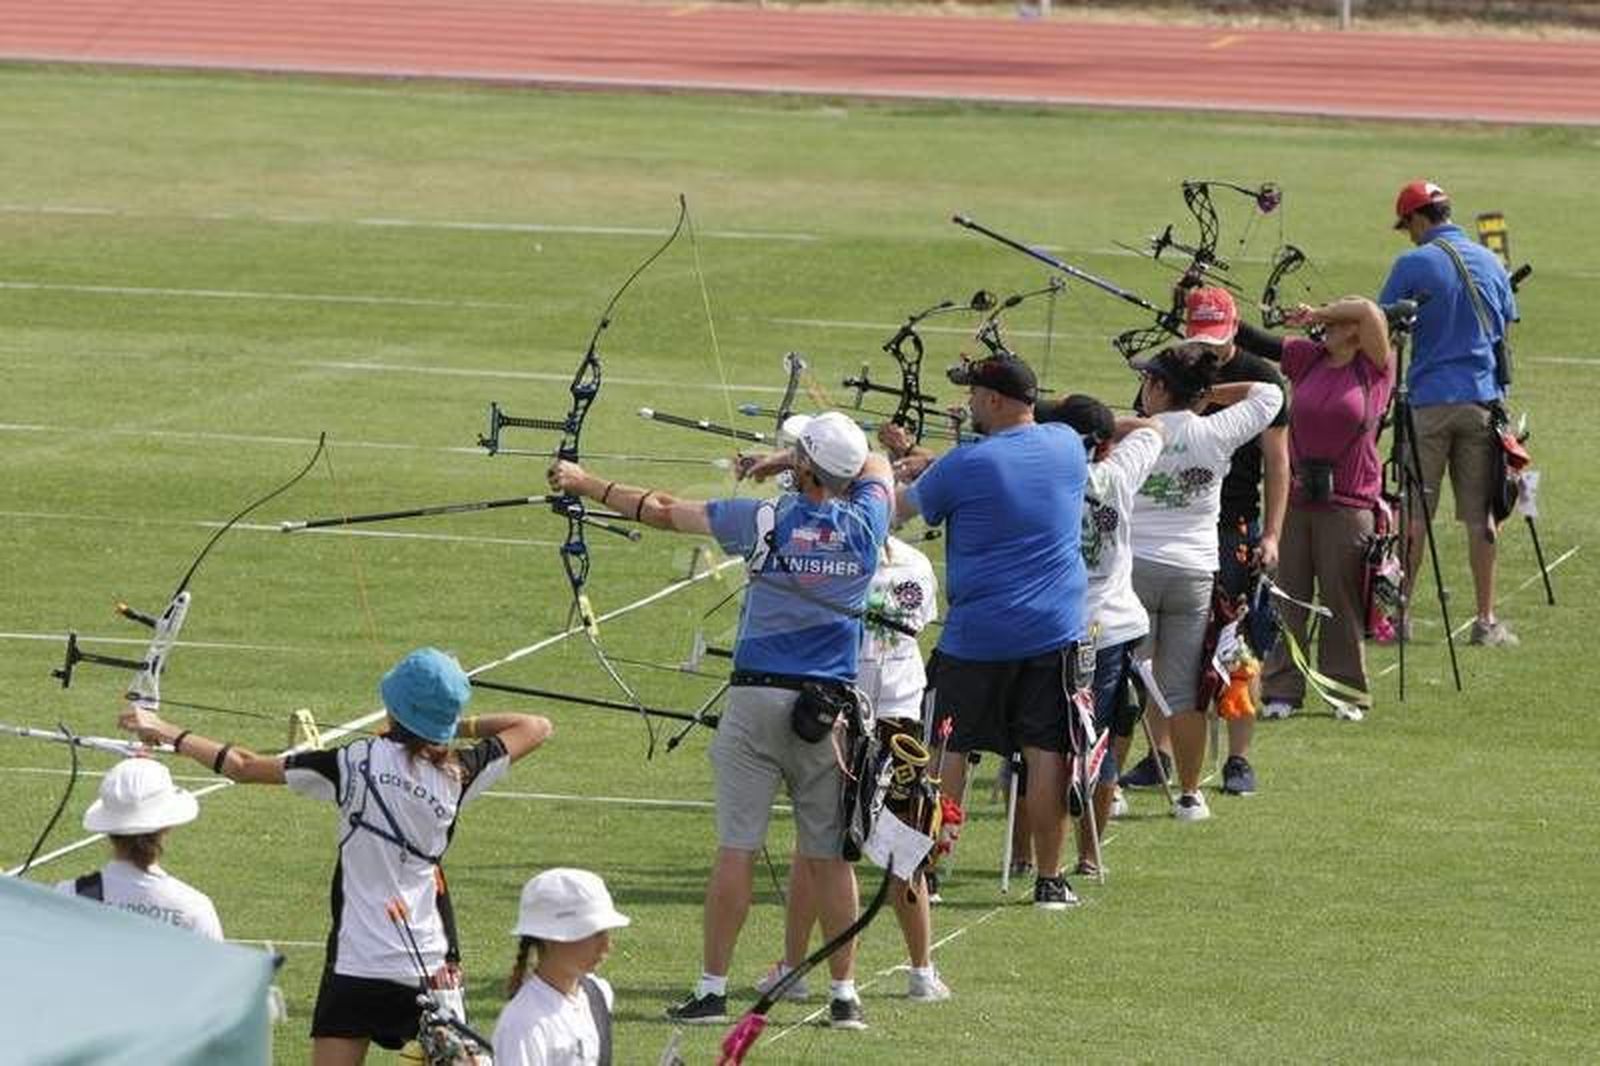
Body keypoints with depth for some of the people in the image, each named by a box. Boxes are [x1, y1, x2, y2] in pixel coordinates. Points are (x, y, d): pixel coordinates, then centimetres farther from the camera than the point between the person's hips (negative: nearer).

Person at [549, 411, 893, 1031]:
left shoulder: (767, 521, -6)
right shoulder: (864, 525, -1)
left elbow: (663, 512, 4)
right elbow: (877, 466, 23)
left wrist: (586, 484, 16)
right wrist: (789, 461, 23)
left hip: (758, 699, -2)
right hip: (831, 707, 2)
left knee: (736, 850, 0)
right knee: (830, 856, 6)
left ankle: (712, 990, 0)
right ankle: (844, 995, 7)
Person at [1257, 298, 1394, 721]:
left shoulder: (1374, 370, 0)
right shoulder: (1307, 359, 10)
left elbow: (1368, 311, -10)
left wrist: (1317, 313, 0)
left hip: (1348, 502, -3)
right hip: (1295, 497, 3)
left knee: (1342, 602, 3)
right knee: (1287, 597, 2)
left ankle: (1348, 693, 13)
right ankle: (1281, 690, 7)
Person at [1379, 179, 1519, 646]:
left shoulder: (1413, 265, -7)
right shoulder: (1490, 263, 9)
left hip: (1429, 401, -3)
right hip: (1482, 398, 3)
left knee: (1413, 512, 3)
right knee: (1480, 514, 4)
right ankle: (1487, 620, 3)